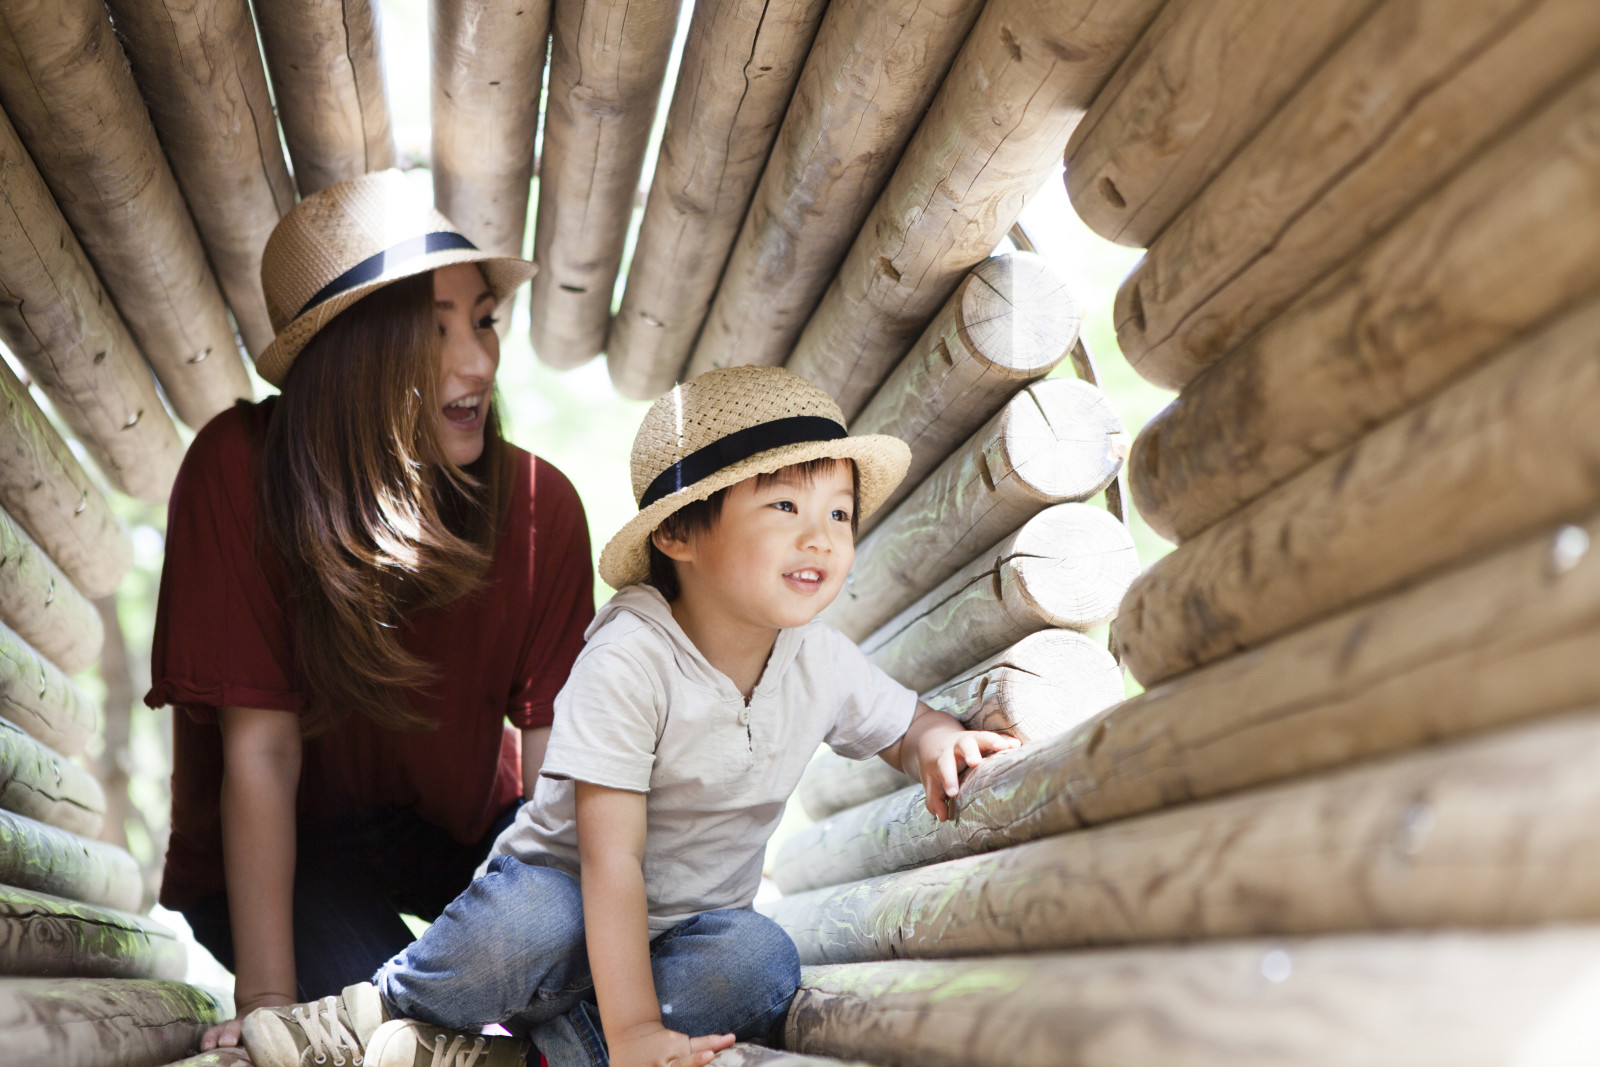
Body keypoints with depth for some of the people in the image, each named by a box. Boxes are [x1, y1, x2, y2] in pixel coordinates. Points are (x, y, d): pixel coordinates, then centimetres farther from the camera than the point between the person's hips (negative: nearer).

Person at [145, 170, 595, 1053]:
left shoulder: (539, 504, -15)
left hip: (461, 825, 3)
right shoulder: (241, 471, -25)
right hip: (277, 853, -3)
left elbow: (556, 752, -15)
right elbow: (260, 745, -25)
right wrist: (267, 998, -25)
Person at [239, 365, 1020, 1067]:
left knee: (762, 962, -30)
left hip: (692, 922, 5)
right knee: (524, 927, -39)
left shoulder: (821, 660, -7)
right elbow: (610, 855, -28)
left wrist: (938, 742, -15)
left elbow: (901, 724, 13)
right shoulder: (630, 657, -25)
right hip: (565, 886, -4)